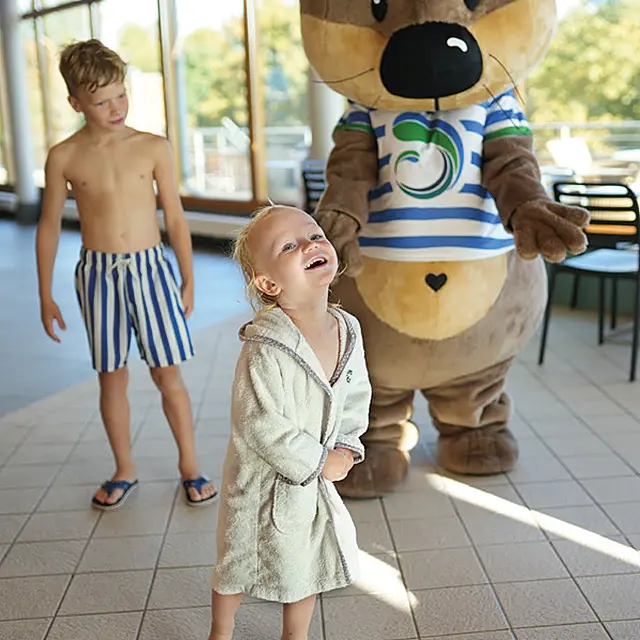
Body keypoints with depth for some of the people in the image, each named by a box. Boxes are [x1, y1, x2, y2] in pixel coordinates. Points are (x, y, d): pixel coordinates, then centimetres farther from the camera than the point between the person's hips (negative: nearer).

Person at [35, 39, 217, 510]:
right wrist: (45, 295, 7)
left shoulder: (153, 148, -2)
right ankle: (125, 471, 26)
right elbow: (49, 226, 6)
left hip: (150, 268, -1)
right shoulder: (64, 157, -1)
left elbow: (175, 217, 3)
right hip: (98, 273, 1)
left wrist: (189, 280, 5)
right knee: (112, 377, 10)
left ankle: (190, 466, 19)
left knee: (168, 374, 2)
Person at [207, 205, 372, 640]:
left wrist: (346, 448, -8)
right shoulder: (265, 350, -30)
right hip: (263, 482, -5)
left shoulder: (348, 331, -8)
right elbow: (262, 427, -28)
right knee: (237, 569, 19)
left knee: (306, 569, 24)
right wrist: (318, 462, -19)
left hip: (316, 480, 5)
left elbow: (357, 395, 5)